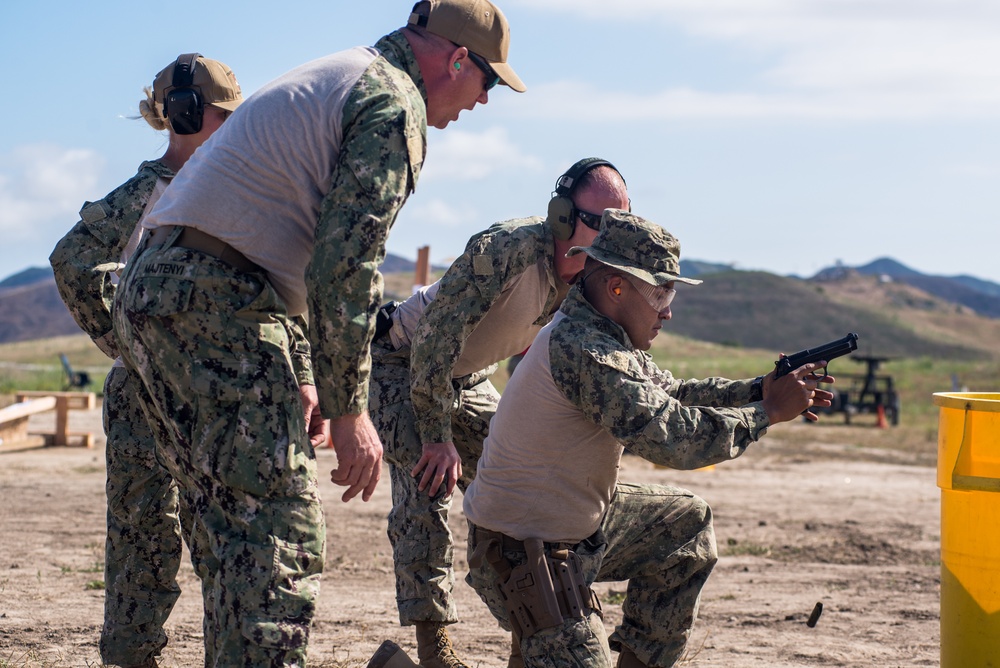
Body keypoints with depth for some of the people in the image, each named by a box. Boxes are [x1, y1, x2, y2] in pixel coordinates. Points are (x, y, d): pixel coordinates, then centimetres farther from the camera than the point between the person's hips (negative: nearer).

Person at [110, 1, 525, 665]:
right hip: (215, 304, -10)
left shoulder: (331, 78, 26)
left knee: (242, 526, 15)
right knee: (284, 533, -10)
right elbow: (346, 267, -14)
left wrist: (301, 379, 24)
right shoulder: (393, 103, -5)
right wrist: (348, 410, -9)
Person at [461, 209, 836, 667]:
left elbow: (670, 396, 12)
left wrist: (759, 390, -2)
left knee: (687, 522, 18)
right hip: (524, 556, -11)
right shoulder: (582, 350, -28)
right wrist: (769, 412, -21)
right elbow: (669, 436, -32)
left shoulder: (608, 337, 4)